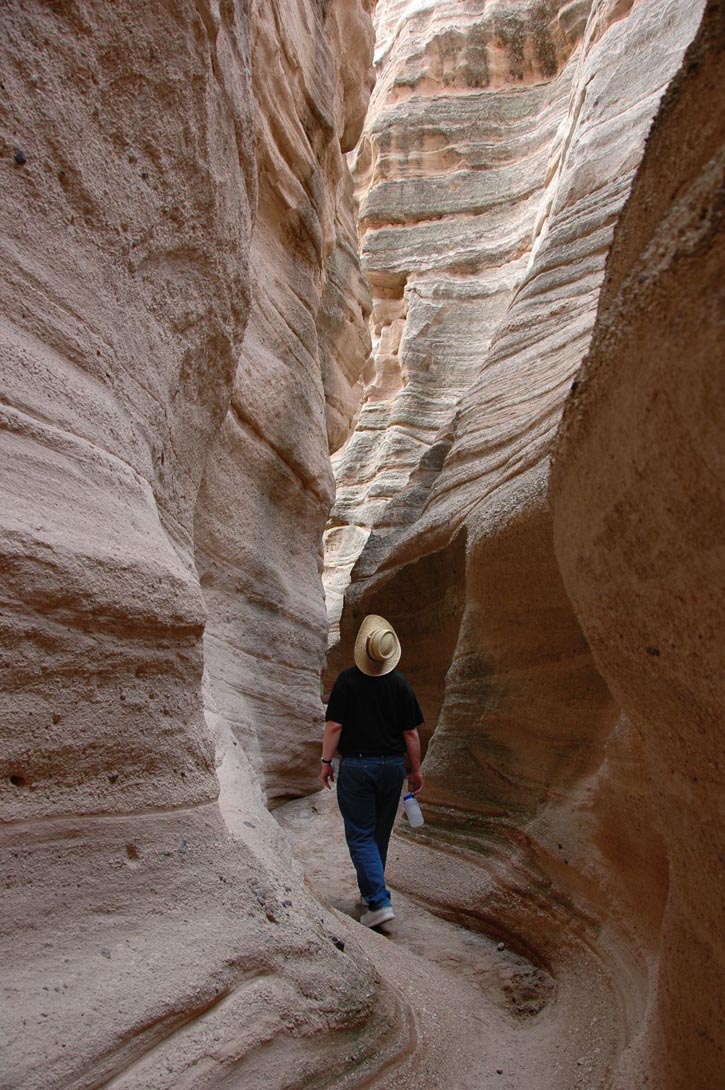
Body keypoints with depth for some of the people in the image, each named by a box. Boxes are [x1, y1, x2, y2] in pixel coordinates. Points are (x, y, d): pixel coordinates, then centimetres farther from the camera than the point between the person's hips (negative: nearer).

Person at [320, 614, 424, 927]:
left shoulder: (347, 680, -12)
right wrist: (415, 769, 9)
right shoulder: (401, 684, -4)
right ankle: (370, 889, 33)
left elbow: (334, 726, -11)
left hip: (356, 766, -3)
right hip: (392, 766, 4)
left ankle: (379, 901, -5)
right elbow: (411, 732, -1)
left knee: (360, 835, 4)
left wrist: (326, 762, 0)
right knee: (381, 833, 18)